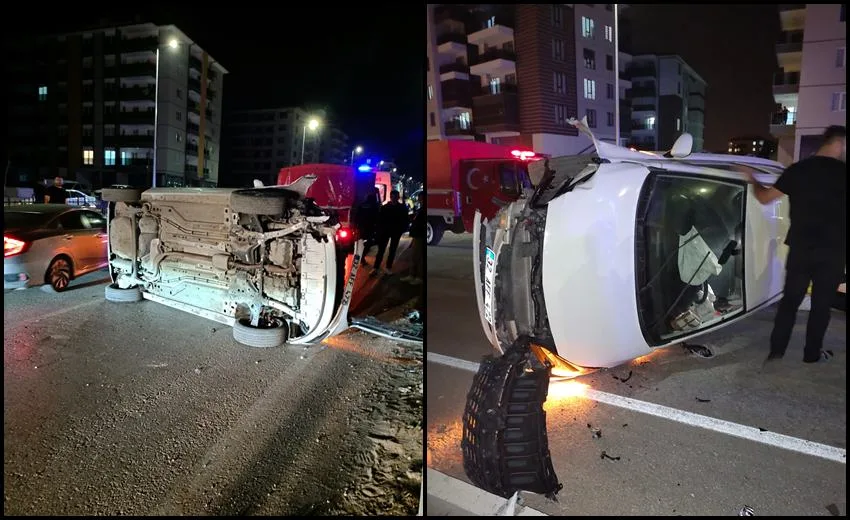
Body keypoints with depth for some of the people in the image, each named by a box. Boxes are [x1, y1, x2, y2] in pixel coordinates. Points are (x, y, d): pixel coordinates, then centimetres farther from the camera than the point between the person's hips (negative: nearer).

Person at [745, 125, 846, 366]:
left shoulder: (797, 170, -2)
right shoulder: (842, 172, -8)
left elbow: (765, 198, 4)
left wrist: (753, 182, 22)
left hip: (800, 248, 2)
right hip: (833, 251, -2)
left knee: (790, 300, 11)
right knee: (821, 303, 10)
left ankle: (776, 351, 10)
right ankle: (812, 353, 20)